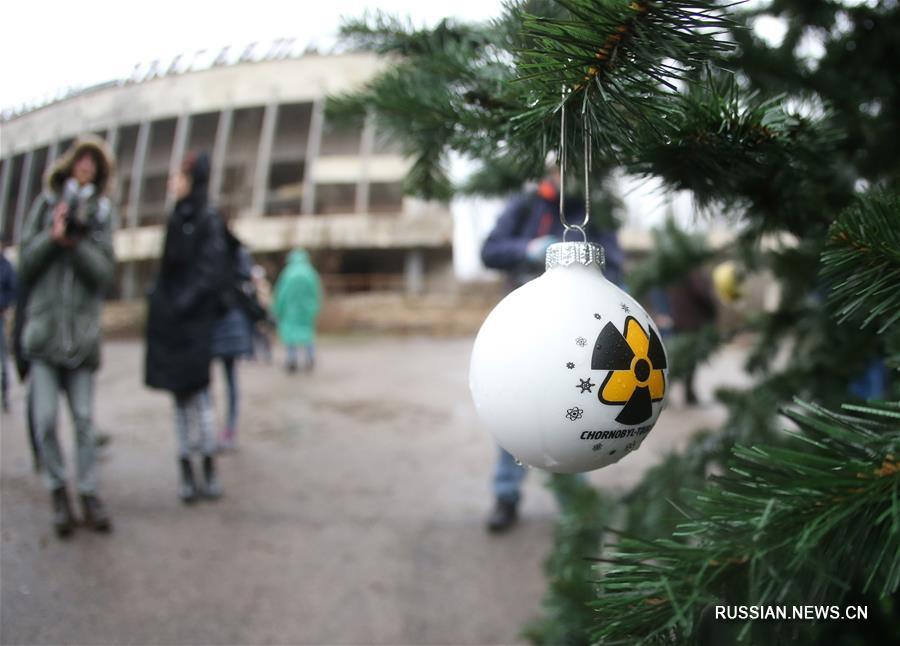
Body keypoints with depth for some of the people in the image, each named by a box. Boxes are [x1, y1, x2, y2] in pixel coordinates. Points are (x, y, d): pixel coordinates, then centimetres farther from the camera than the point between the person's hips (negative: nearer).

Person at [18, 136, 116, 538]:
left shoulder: (102, 212, 7)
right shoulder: (46, 204, 8)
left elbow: (105, 272, -2)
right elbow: (26, 262, 4)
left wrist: (75, 242, -15)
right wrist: (53, 235, -10)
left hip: (83, 330, 0)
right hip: (44, 325, 0)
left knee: (84, 419, 3)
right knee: (45, 418, -3)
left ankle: (89, 494, 13)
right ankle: (58, 492, 13)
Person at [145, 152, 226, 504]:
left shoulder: (207, 220, -6)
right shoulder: (176, 220, 14)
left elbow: (210, 271, -13)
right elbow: (167, 270, 16)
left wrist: (182, 305, -17)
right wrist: (159, 304, 5)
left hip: (193, 320, -7)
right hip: (170, 320, 7)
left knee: (197, 393, -7)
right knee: (181, 396, 8)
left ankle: (209, 471, 0)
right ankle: (187, 472, 13)